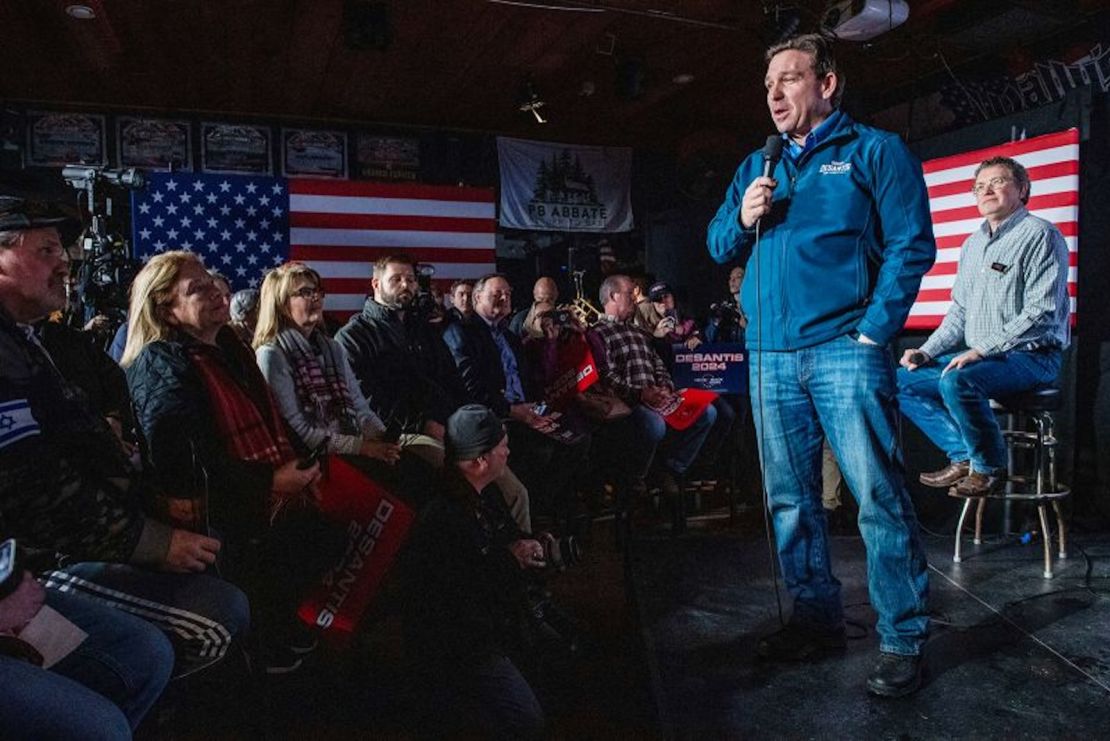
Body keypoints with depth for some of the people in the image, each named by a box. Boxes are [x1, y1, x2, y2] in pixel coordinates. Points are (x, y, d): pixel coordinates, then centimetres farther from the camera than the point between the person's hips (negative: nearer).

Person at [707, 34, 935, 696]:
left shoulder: (874, 151, 4)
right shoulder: (756, 167, 19)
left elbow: (912, 245, -5)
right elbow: (718, 246, 17)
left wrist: (874, 331, -13)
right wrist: (743, 218, -4)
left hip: (845, 350, -5)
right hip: (771, 356, 6)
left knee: (880, 497, -5)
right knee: (791, 498, 10)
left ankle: (904, 639, 9)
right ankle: (818, 617, 24)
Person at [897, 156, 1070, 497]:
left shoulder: (1041, 235, -7)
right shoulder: (973, 243, 17)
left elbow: (1042, 313, -18)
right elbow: (959, 311, 20)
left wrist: (981, 350, -23)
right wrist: (927, 351, 5)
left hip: (1030, 356, -8)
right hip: (975, 356, 8)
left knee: (957, 381, -35)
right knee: (902, 381, -2)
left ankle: (989, 468, -12)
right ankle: (963, 457, 0)